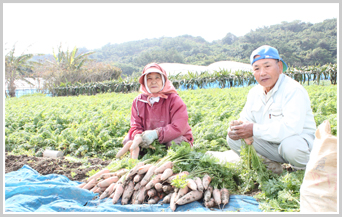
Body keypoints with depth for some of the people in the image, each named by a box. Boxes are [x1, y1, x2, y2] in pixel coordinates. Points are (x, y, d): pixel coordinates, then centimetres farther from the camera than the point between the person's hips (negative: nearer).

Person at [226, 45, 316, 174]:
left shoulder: (294, 90, -21)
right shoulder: (255, 92, 4)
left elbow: (292, 128, -35)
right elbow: (245, 119, 6)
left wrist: (255, 129, -34)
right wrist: (235, 127, -20)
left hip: (299, 142, -5)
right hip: (271, 145, 5)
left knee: (291, 145, -40)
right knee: (233, 138, -9)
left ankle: (305, 169, -4)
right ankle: (269, 164, -1)